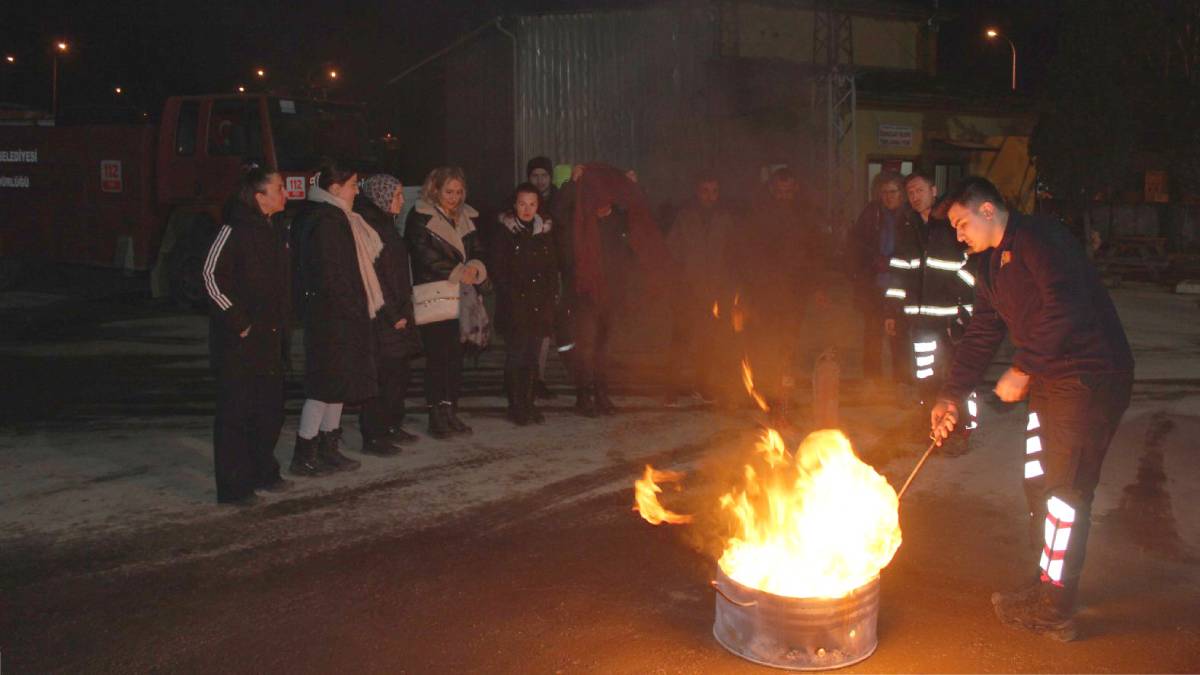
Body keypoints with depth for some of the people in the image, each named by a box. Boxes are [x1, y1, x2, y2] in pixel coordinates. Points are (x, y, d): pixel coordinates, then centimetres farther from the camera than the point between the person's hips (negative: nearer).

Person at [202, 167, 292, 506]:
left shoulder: (277, 233, 12)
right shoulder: (234, 230, -13)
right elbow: (212, 275, -19)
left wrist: (281, 322, 12)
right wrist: (238, 321, -17)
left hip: (269, 337, 8)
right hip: (238, 339, -8)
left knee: (271, 407, 13)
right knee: (236, 411, -2)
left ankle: (263, 472, 28)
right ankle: (233, 486, 6)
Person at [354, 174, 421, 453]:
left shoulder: (385, 224, 17)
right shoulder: (371, 226, -14)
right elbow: (376, 274, -19)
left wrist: (403, 311, 15)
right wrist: (394, 315, -17)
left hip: (398, 313, 10)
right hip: (383, 318, -10)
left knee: (399, 374, 15)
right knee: (383, 376, -5)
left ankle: (392, 427, 25)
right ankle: (374, 437, 2)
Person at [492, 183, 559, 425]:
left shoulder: (544, 232, 11)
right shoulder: (505, 233, 0)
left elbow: (552, 269, 14)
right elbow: (498, 271, -3)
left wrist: (551, 296, 3)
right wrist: (514, 295, -9)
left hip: (540, 305, 4)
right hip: (514, 305, -4)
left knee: (533, 355, 6)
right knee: (517, 355, -4)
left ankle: (529, 403, 14)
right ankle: (516, 406, 4)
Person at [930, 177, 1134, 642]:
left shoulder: (1039, 238, -14)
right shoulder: (991, 264, 15)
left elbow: (1065, 310, -25)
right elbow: (981, 335, 16)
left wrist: (1022, 370, -20)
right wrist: (951, 395, 8)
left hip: (1091, 376, -10)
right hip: (1049, 379, 10)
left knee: (1064, 490, -7)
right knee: (1038, 483, 14)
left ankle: (1053, 613, 2)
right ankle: (1046, 589, 27)